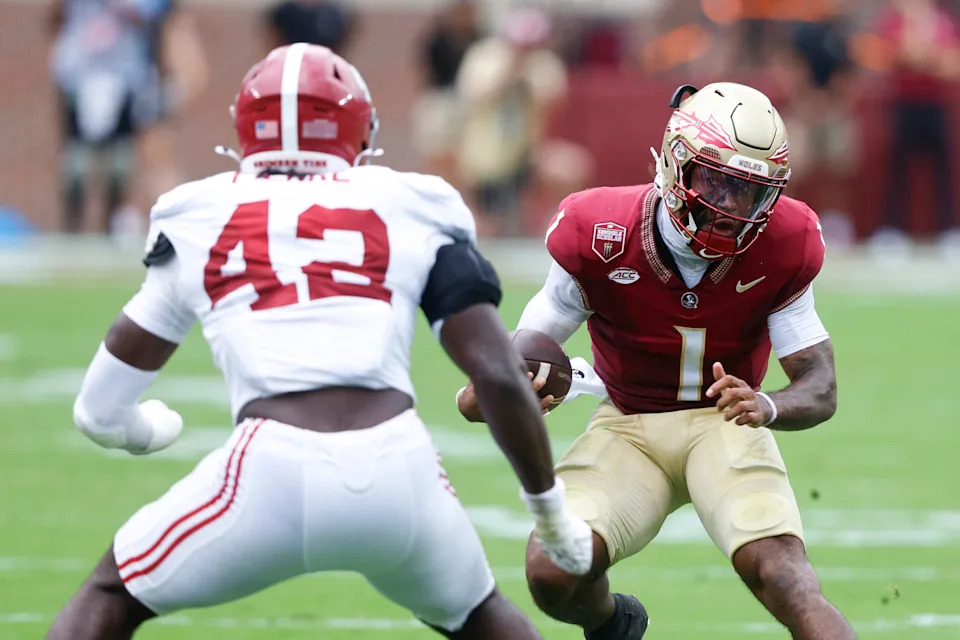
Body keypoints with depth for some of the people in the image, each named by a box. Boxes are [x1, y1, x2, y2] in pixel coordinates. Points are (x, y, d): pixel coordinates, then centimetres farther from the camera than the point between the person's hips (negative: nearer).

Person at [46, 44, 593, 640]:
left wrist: (147, 430, 50)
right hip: (397, 473, 1)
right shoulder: (410, 210, 17)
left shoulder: (196, 220, 20)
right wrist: (550, 506, 21)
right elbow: (499, 376, 7)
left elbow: (103, 409, 26)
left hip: (272, 476, -1)